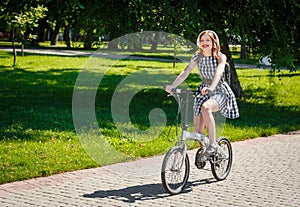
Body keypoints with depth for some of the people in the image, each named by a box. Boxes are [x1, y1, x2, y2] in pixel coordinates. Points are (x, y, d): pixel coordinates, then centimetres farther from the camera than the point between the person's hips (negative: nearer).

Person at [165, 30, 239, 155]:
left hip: (219, 92, -5)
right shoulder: (197, 56, 0)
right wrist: (172, 86, -23)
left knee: (205, 107, -39)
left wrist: (211, 87, -49)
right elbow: (185, 72, -8)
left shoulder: (220, 57, -12)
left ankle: (212, 144, -30)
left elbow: (218, 73, -30)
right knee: (198, 131, -6)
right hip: (204, 91, 5)